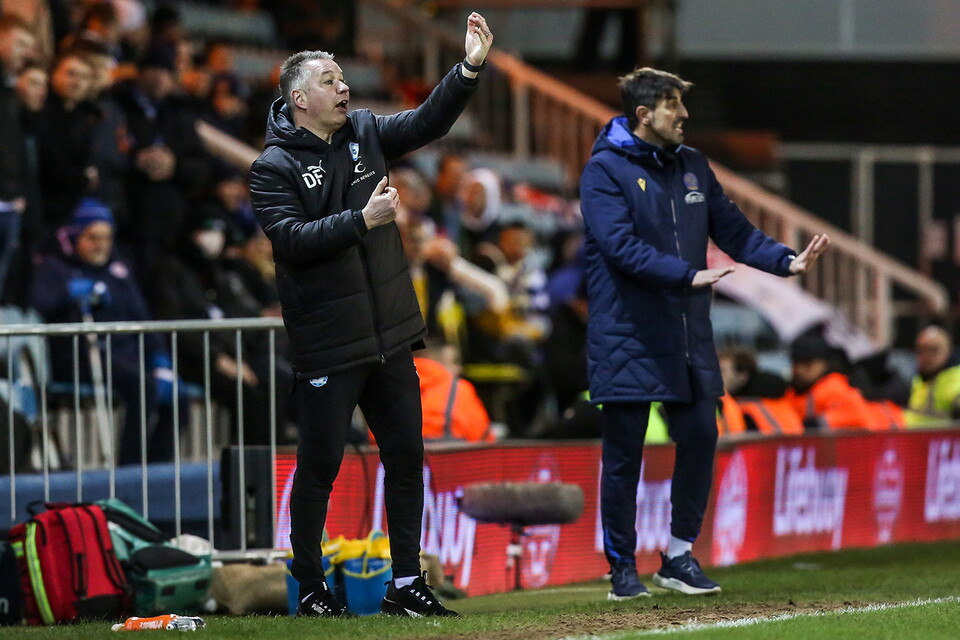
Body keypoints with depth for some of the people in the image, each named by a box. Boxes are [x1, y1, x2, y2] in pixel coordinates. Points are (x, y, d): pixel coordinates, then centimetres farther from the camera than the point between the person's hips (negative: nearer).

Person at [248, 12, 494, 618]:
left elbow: (428, 121, 1)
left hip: (390, 339, 6)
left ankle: (406, 583, 15)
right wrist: (362, 220, -22)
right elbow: (292, 238, -18)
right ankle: (310, 585, 12)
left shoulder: (364, 132, 10)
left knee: (406, 457, 8)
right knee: (320, 466, 1)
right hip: (327, 346, -6)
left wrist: (470, 69, -12)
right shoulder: (275, 165, -7)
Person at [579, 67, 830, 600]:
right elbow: (622, 247, -18)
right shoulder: (604, 171, -7)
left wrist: (786, 260, -3)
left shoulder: (691, 166, 14)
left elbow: (732, 229, 13)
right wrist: (688, 275, -27)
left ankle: (679, 556, 15)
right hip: (628, 339, -6)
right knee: (623, 454, -1)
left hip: (689, 335, 6)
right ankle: (622, 569, 8)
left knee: (700, 438, 2)